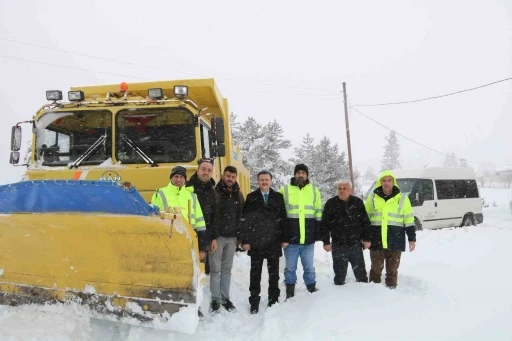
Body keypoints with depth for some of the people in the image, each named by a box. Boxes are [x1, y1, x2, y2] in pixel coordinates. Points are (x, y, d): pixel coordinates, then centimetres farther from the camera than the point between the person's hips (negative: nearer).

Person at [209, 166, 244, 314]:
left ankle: (225, 298, 20)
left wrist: (239, 236, 11)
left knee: (227, 269, 11)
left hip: (231, 237, 4)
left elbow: (241, 216, 15)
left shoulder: (238, 195, 10)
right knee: (216, 269, 1)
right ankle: (215, 299, 11)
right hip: (217, 236, -4)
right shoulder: (214, 193, -6)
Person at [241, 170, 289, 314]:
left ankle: (274, 300, 22)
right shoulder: (251, 197, 1)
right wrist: (245, 240, -7)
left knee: (274, 273, 10)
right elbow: (245, 220, -2)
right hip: (256, 242, -1)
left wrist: (285, 238, -1)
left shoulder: (278, 197, 5)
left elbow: (283, 218, 4)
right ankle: (254, 302, 16)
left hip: (274, 242, 1)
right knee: (255, 274, 7)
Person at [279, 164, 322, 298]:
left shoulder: (314, 190, 8)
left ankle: (313, 292, 25)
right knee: (290, 268, 8)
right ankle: (290, 295, 21)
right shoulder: (285, 190, 2)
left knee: (309, 267, 12)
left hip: (309, 239, 1)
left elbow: (319, 214, 11)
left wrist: (318, 233, 5)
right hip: (290, 238, -1)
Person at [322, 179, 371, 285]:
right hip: (338, 245, -1)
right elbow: (325, 225, -3)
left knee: (360, 271, 12)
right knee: (340, 272, 10)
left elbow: (366, 222, 6)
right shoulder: (331, 203, -4)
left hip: (356, 244, 1)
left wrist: (367, 239, 3)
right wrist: (326, 242, -5)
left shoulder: (358, 202, 1)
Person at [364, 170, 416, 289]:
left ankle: (391, 287, 24)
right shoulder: (372, 197, 4)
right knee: (376, 267, 10)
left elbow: (409, 220, 4)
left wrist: (412, 238, 1)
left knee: (392, 268, 10)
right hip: (376, 239, 1)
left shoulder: (402, 198, 2)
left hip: (395, 240, -1)